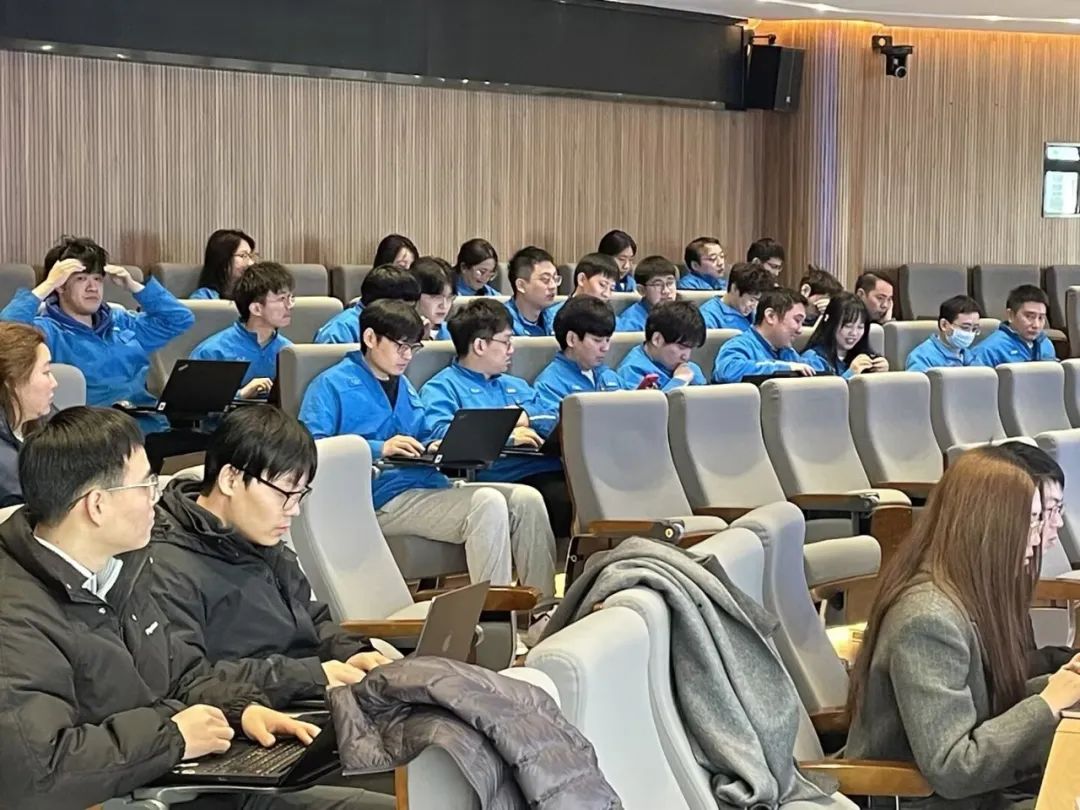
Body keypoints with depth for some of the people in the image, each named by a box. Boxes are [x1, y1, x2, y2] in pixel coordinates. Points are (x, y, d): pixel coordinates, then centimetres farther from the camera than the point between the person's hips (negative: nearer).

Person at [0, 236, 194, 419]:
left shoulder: (122, 323, 25)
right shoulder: (48, 330, 3)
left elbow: (181, 319, 26)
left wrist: (132, 286, 18)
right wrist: (47, 285, -10)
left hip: (153, 421, 4)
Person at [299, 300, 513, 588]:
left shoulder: (405, 388, 26)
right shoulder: (332, 385, 1)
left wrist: (436, 448, 8)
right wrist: (379, 449, -20)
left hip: (428, 484, 8)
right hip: (385, 496, -8)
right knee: (488, 504, -29)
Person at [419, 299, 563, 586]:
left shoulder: (517, 387, 34)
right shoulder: (441, 388, 10)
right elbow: (440, 434, -10)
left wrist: (526, 419, 3)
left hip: (547, 468, 6)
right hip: (502, 478, -6)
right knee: (526, 497, -39)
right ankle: (541, 600, -33)